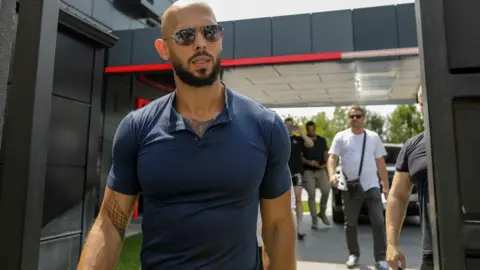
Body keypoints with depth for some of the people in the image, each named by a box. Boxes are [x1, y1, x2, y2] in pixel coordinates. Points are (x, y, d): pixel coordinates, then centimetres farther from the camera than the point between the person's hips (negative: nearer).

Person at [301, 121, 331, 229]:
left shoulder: (322, 140, 11)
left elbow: (326, 154, 13)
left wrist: (326, 164, -6)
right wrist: (308, 162, -17)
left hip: (321, 170, 2)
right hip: (308, 171, -2)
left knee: (326, 191, -12)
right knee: (311, 195, -4)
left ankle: (322, 212, 12)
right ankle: (314, 219, 7)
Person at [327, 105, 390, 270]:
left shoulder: (373, 137, 8)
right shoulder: (341, 137, 2)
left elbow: (380, 163, 9)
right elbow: (332, 158, -6)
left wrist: (386, 186, 5)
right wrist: (332, 175, -25)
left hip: (372, 186, 1)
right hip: (350, 187, 0)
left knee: (379, 222, -1)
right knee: (350, 223, 10)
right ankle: (353, 254, 25)